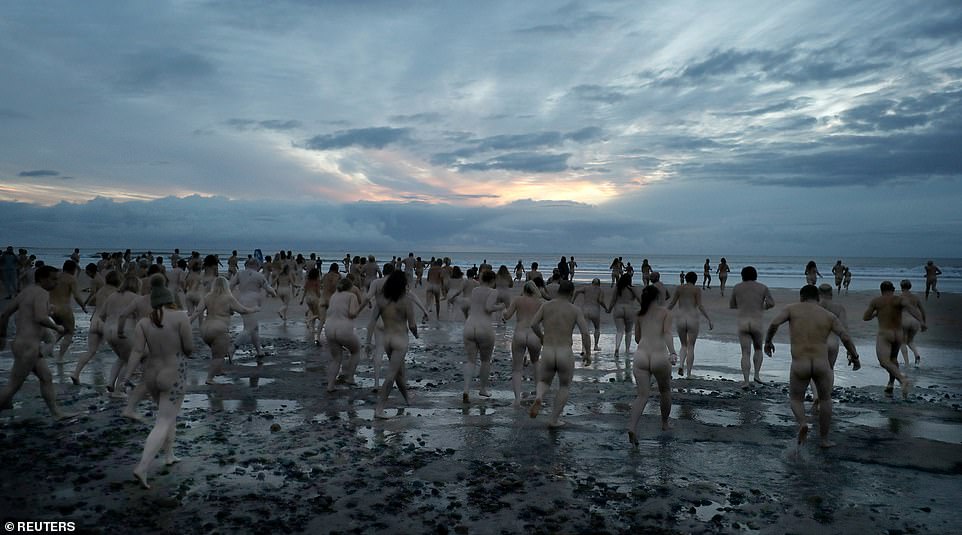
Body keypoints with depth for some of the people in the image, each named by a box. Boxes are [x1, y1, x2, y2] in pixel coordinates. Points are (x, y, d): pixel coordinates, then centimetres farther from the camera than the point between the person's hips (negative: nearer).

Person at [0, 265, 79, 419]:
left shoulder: (26, 291, 14)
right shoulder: (42, 293, -14)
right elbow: (40, 318, -29)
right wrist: (57, 328, -12)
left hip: (21, 343, 10)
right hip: (28, 346, -10)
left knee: (46, 378, 11)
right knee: (14, 385, -1)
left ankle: (57, 413, 14)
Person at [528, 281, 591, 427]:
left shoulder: (546, 306, 8)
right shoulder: (575, 310, 3)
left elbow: (532, 326, 2)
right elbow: (585, 334, -6)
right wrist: (588, 353, 9)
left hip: (547, 353, 1)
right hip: (566, 354, -1)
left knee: (544, 382, 26)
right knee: (564, 387, 26)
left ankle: (539, 398, -7)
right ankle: (553, 420, 21)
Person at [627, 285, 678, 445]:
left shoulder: (639, 315, 15)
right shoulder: (665, 312, 6)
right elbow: (667, 333, -11)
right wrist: (672, 352, -21)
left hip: (640, 356, 2)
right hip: (659, 356, -2)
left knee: (642, 395, 1)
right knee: (665, 390, 24)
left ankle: (632, 428, -19)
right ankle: (665, 423, 37)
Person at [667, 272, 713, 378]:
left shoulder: (679, 288, 7)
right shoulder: (697, 289, 0)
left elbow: (671, 304, 8)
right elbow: (700, 306, -8)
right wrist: (709, 319, -5)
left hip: (680, 320, 2)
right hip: (693, 320, -2)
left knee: (684, 345, 19)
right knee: (691, 347, 8)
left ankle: (681, 364, -6)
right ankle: (688, 373, 6)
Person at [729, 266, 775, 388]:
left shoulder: (737, 287, 10)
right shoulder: (763, 287, 8)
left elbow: (731, 305, 18)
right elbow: (771, 303, -4)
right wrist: (763, 307, 17)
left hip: (742, 323, 0)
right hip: (757, 323, 0)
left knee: (745, 354, 2)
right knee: (758, 349, 22)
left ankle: (746, 381, -9)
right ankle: (757, 375, 8)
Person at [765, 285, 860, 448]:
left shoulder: (792, 308, 5)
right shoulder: (829, 316, 8)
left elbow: (774, 323, -9)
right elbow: (846, 337, 0)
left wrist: (768, 341, 6)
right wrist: (854, 356, 16)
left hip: (799, 366, -1)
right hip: (822, 364, 1)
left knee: (796, 399, 22)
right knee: (825, 399, 26)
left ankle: (802, 423, -8)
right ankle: (824, 439, 30)